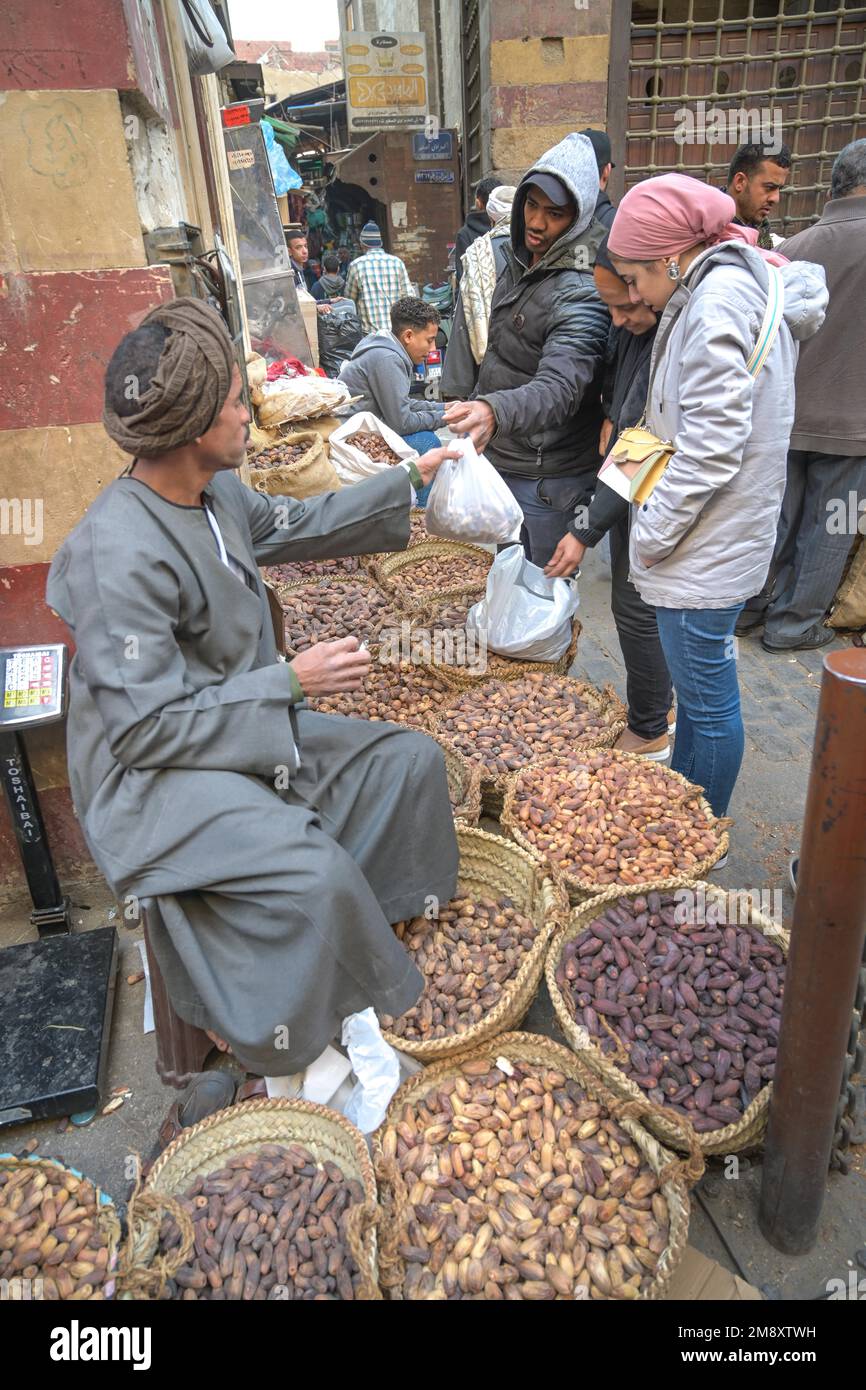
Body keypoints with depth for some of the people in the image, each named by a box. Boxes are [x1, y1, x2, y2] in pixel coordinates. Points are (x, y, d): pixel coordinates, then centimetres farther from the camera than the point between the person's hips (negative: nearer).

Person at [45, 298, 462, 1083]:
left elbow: (302, 525, 20)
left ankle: (399, 930, 17)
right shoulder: (119, 556, -26)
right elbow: (145, 729, -25)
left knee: (411, 759, 4)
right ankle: (309, 1059, -2)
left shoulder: (216, 494, 0)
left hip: (245, 728, 9)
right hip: (155, 778, -9)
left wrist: (409, 482, 19)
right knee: (315, 873, -30)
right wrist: (290, 682, -22)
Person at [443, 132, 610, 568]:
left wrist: (495, 411, -55)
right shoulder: (517, 260, 7)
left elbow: (558, 388, -37)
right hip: (500, 460, 8)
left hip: (549, 479, -8)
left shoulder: (580, 293, -21)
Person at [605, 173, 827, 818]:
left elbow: (712, 444, -24)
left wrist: (653, 533, -15)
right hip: (716, 540, 11)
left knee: (708, 701, 3)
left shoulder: (718, 300, -17)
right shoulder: (735, 287, 15)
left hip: (707, 547, -11)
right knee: (699, 689, 21)